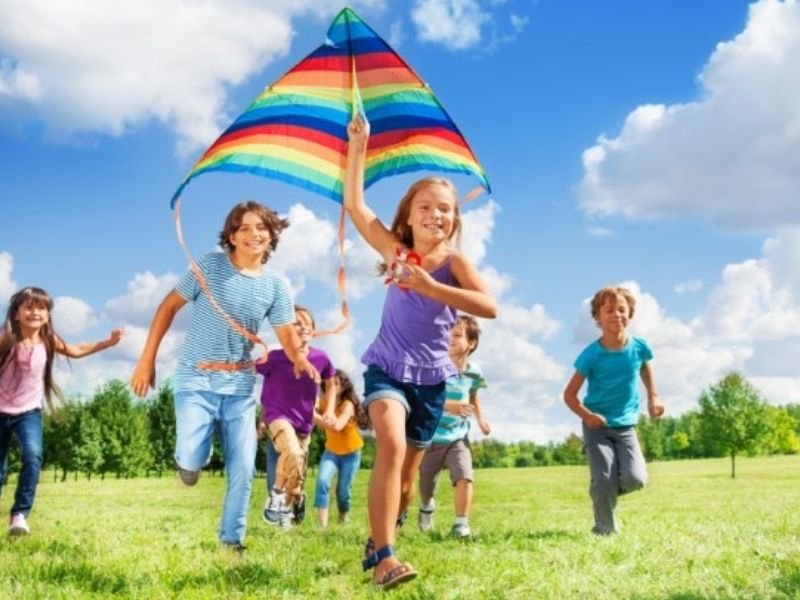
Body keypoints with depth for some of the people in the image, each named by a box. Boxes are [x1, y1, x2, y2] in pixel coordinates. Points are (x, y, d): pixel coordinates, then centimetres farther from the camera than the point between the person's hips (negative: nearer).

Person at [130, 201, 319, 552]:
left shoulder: (275, 286, 1)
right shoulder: (210, 266, -7)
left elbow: (287, 336, 2)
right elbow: (169, 306, -1)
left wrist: (300, 360, -22)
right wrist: (147, 361, -4)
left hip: (240, 385, 3)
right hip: (196, 380, -3)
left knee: (243, 467, -1)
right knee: (190, 460, -18)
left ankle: (232, 540, 15)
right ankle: (193, 456, 19)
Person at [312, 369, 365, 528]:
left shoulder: (348, 405, -26)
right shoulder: (325, 402, -8)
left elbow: (337, 426, -43)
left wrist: (315, 415, -48)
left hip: (351, 453, -3)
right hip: (331, 451, 3)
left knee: (343, 490, 2)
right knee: (322, 481, -21)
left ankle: (344, 518, 34)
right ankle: (322, 524, -22)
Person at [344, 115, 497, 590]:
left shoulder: (455, 261, -8)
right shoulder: (396, 251, -1)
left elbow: (490, 307, -25)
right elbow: (355, 204, -3)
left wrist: (430, 287, -33)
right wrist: (358, 147, -8)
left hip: (431, 378, 1)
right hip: (387, 368, -1)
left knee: (408, 471, 10)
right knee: (391, 446, -27)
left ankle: (376, 543, 32)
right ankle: (384, 557, -30)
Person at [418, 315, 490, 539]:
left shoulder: (474, 372, -4)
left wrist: (480, 419, 3)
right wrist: (449, 405, -41)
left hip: (458, 437, 1)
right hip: (431, 437, -1)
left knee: (464, 476, -21)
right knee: (426, 485, 12)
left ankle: (461, 523, -7)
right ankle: (426, 507, 48)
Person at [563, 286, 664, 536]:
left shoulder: (639, 347, -5)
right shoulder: (591, 355, -14)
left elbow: (646, 369, 21)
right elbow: (569, 394, -7)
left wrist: (653, 397, 10)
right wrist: (587, 415, -23)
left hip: (626, 426, 3)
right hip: (597, 426, -3)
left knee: (635, 479, -14)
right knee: (604, 481, -15)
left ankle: (607, 492, 19)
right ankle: (606, 529, 8)